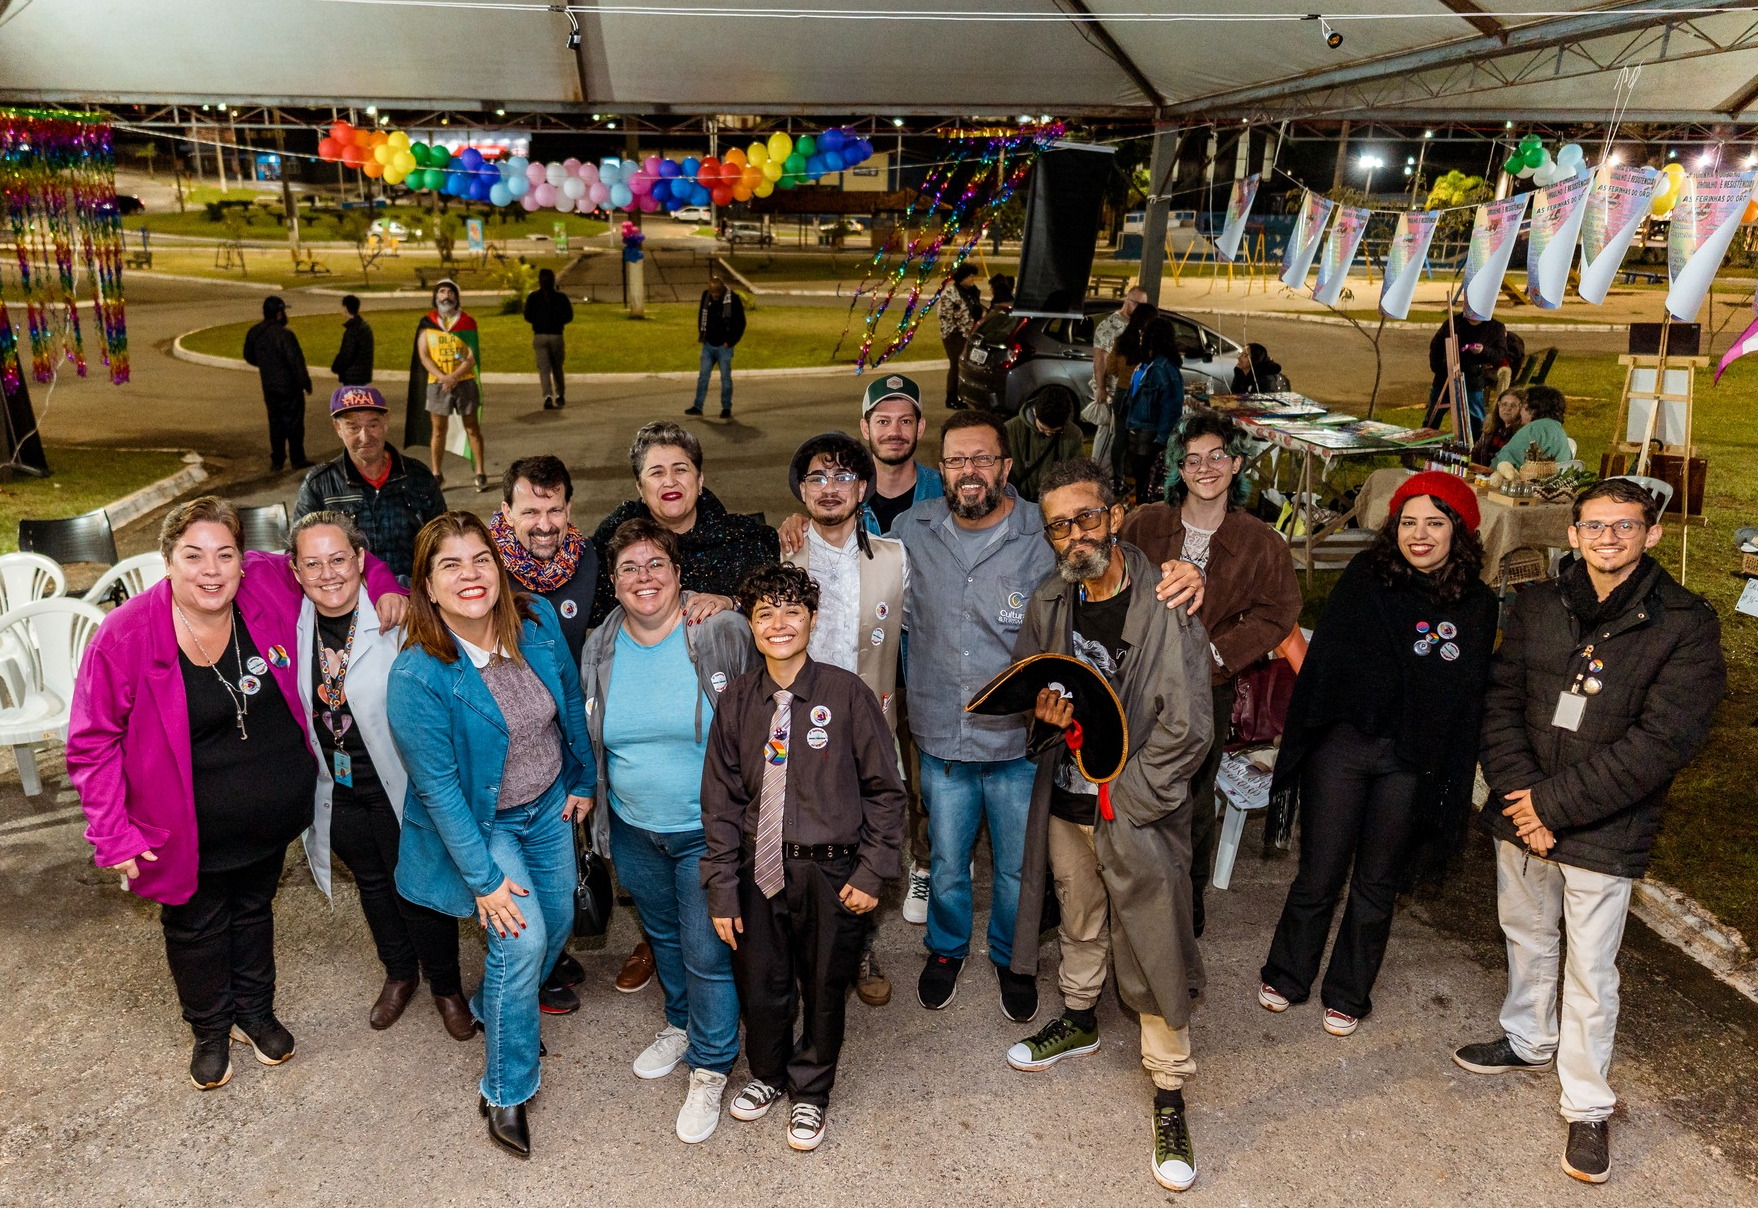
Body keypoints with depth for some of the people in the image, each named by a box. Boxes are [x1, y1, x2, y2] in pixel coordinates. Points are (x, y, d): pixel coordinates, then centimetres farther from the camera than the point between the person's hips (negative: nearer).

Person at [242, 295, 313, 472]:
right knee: (294, 423, 4)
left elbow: (249, 356, 15)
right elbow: (297, 361, -20)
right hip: (289, 386, -6)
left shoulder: (253, 333, 2)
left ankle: (277, 461, 17)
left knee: (275, 423, 14)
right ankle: (297, 459, 10)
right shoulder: (284, 334, -21)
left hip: (269, 387, 6)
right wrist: (306, 383, -10)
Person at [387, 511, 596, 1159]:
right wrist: (483, 876, -20)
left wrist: (583, 780, 11)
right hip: (479, 822, -5)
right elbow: (438, 787, -23)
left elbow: (570, 702, 1)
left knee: (558, 921, 18)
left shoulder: (538, 620, -16)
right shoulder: (417, 675, -29)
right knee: (521, 938, -13)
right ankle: (506, 1093, 9)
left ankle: (494, 1009, 49)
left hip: (548, 805, 6)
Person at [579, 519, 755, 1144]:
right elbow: (590, 738, 13)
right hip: (633, 829, 5)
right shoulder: (599, 649, -1)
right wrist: (595, 801, 14)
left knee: (707, 951, 1)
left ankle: (711, 1068, 22)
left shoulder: (723, 633, -15)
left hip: (707, 829, -4)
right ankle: (681, 1025, 47)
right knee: (664, 935, 23)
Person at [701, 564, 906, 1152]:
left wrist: (872, 872, -9)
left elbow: (884, 788, -5)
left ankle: (810, 1092, 41)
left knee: (823, 990, 15)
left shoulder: (846, 693, -11)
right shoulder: (738, 700, -2)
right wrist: (722, 886, -1)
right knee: (760, 986, 17)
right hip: (759, 867, 2)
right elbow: (721, 798, 2)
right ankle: (767, 1076, 47)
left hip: (829, 871, -2)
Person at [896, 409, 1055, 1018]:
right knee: (946, 861, 19)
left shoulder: (1045, 536, -12)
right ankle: (946, 949, 48)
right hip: (941, 735, 2)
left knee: (1018, 866, 16)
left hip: (1020, 739, -2)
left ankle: (1013, 959, 44)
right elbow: (895, 618, 14)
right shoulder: (911, 532, -3)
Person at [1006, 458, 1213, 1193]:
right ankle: (1079, 1019, 49)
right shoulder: (1049, 603, -1)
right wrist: (1044, 709, -9)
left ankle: (1169, 1094, 20)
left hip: (1139, 811, -5)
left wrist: (1121, 803, -14)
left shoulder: (1167, 607, -18)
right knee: (1079, 920, 24)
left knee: (1154, 953, 2)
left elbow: (1186, 732, -17)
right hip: (1066, 804, 5)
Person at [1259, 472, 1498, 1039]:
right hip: (1342, 745, -1)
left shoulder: (1477, 605, 2)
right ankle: (1285, 976, 29)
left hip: (1410, 764, 1)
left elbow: (1470, 701, 4)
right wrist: (1298, 750, -5)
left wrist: (1451, 788, 1)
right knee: (1319, 875, 6)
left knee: (1377, 886, 13)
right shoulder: (1363, 579, -1)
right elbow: (1323, 661, -1)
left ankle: (1347, 995, 31)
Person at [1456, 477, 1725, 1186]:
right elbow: (1502, 701, 0)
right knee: (1527, 938, 22)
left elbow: (1661, 741, -16)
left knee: (1590, 974, 5)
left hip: (1605, 832, -4)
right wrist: (1518, 796, -14)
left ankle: (1588, 1106, 23)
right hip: (1521, 815, 4)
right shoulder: (1536, 606, 1)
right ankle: (1529, 1040, 46)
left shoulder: (1686, 624, -11)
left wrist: (1555, 804, -18)